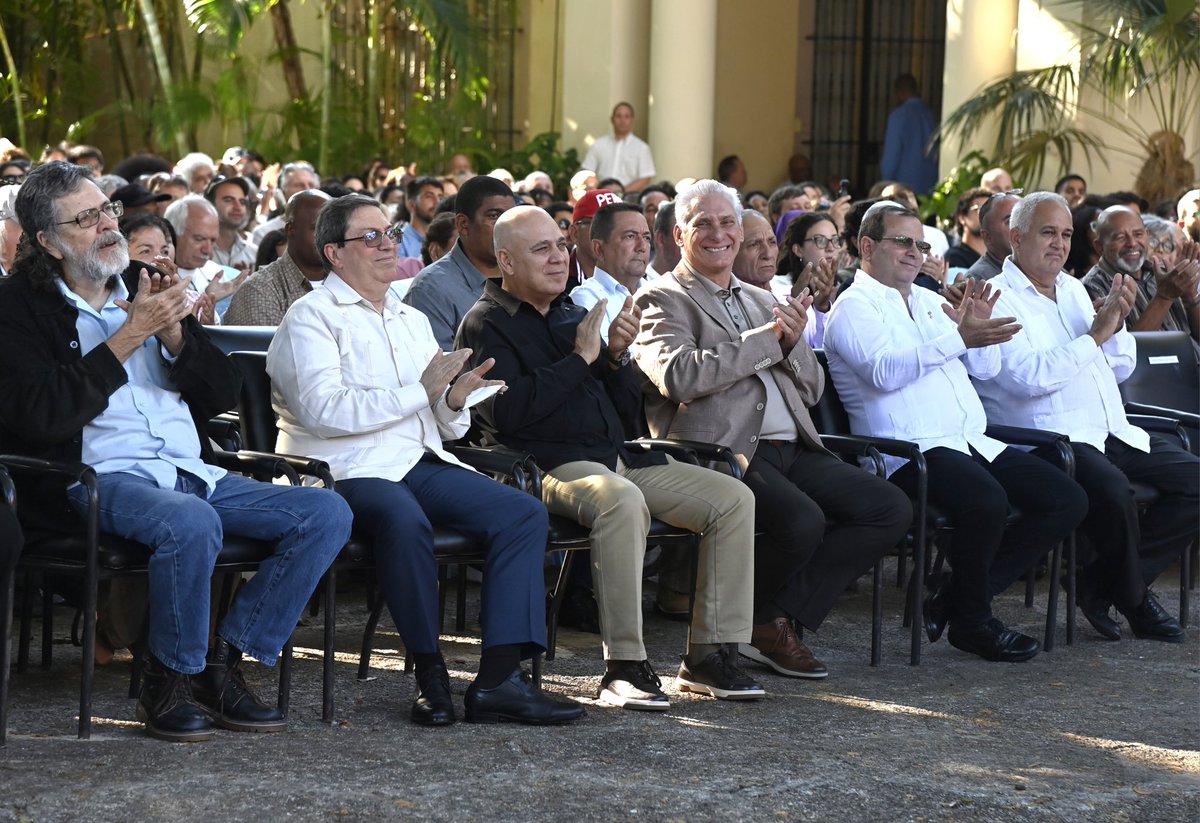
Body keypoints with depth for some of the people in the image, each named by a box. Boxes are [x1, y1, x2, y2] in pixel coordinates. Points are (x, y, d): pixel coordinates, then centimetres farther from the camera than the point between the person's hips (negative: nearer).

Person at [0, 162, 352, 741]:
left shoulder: (146, 288, 18)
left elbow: (222, 394, 16)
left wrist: (173, 333, -4)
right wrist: (130, 336, -13)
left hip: (193, 473, 7)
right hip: (100, 477, -7)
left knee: (327, 514, -11)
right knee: (192, 523, -38)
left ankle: (222, 661, -8)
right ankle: (168, 683, -16)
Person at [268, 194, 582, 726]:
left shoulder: (413, 321, 25)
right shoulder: (313, 317, 2)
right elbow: (323, 411, -16)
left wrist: (454, 401, -2)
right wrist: (420, 391, -13)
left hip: (422, 462, 7)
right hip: (351, 469, -7)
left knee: (524, 513, -15)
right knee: (404, 519, -39)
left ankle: (500, 676, -22)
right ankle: (430, 673, -25)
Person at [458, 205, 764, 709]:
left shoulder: (573, 315, 23)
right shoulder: (486, 324, 1)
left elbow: (628, 409, 21)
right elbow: (506, 411, -17)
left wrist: (616, 355, 1)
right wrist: (580, 357, -12)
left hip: (616, 457, 8)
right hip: (547, 463, -8)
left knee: (734, 499, -7)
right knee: (622, 500, -40)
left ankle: (708, 656, -6)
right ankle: (624, 666, -36)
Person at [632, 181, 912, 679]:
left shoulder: (761, 301, 26)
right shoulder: (663, 300, 5)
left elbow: (811, 390, 22)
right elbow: (678, 375, -15)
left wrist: (793, 342, 0)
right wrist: (767, 339, -9)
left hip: (791, 449, 8)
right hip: (723, 452, -7)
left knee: (891, 510, -10)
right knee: (802, 522, -32)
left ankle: (775, 618, -6)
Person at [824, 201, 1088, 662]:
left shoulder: (928, 302, 24)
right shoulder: (855, 308, -1)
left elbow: (985, 369, 22)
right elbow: (884, 372, -20)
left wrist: (980, 329, 1)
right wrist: (959, 337, -26)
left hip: (971, 443, 9)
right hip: (910, 449, -9)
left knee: (1067, 501, -5)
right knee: (986, 500, -36)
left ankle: (958, 593, -1)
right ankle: (972, 622, -13)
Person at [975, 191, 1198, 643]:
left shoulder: (1073, 290, 21)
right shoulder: (998, 298, -4)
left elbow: (1121, 368, 21)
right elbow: (1029, 377, -19)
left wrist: (1116, 323, 1)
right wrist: (1095, 335, -16)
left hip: (1113, 434, 8)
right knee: (1110, 487, -36)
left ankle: (1102, 583, -2)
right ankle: (1134, 599, -10)